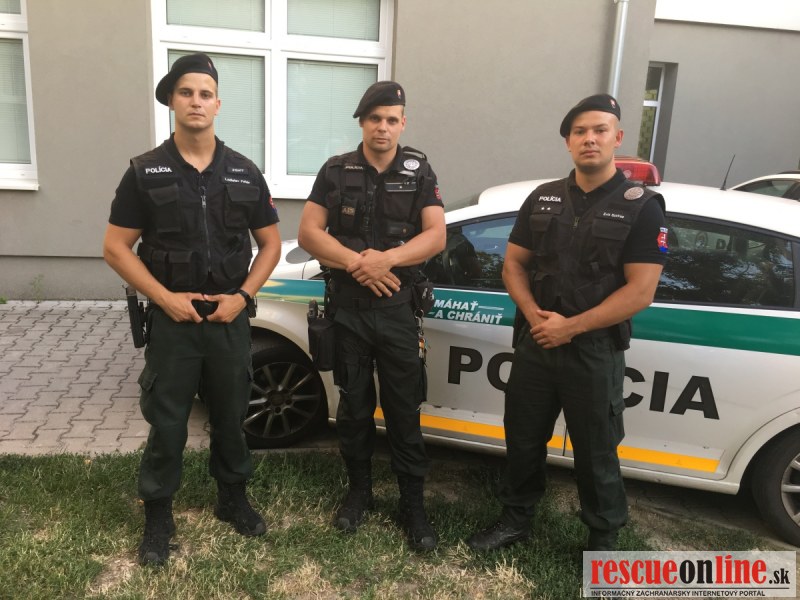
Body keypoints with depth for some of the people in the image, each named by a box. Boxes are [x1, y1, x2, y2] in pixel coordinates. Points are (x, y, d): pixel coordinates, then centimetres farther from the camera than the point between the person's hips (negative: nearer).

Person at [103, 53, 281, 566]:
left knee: (231, 415, 14)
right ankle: (159, 516, 25)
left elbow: (270, 243, 6)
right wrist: (166, 298, -12)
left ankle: (233, 498, 34)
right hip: (172, 319, -1)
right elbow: (116, 247, -2)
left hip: (230, 318, 2)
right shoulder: (145, 172, -2)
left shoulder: (245, 173, 2)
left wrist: (242, 296, -7)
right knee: (167, 422, 7)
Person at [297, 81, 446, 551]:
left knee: (405, 411, 4)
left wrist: (386, 259, -22)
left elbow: (436, 236, -6)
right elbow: (308, 232, -4)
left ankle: (413, 504, 18)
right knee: (354, 407, 13)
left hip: (399, 309, -1)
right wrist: (356, 263, -18)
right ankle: (359, 491, 31)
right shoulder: (337, 171, 3)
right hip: (348, 309, 1)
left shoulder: (419, 171, 2)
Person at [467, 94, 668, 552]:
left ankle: (604, 538, 33)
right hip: (535, 345, 4)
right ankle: (517, 518, 38)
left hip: (596, 353, -4)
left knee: (596, 455, 10)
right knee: (522, 441, 16)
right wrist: (533, 314, -10)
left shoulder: (642, 207, -7)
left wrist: (571, 327, -18)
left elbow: (641, 291, -13)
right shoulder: (543, 199, 7)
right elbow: (514, 263, 8)